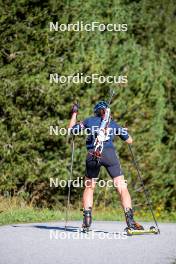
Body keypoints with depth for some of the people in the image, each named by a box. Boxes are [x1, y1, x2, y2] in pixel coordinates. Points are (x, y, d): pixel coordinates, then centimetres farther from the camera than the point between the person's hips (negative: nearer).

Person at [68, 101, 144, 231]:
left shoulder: (89, 121, 17)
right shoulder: (114, 124, 19)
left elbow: (71, 129, 28)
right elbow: (129, 140, 26)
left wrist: (74, 114, 40)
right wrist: (122, 130, 44)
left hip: (92, 155, 1)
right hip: (110, 154, -1)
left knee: (89, 187, 19)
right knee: (122, 187, -2)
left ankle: (87, 221, 10)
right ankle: (130, 220, -15)